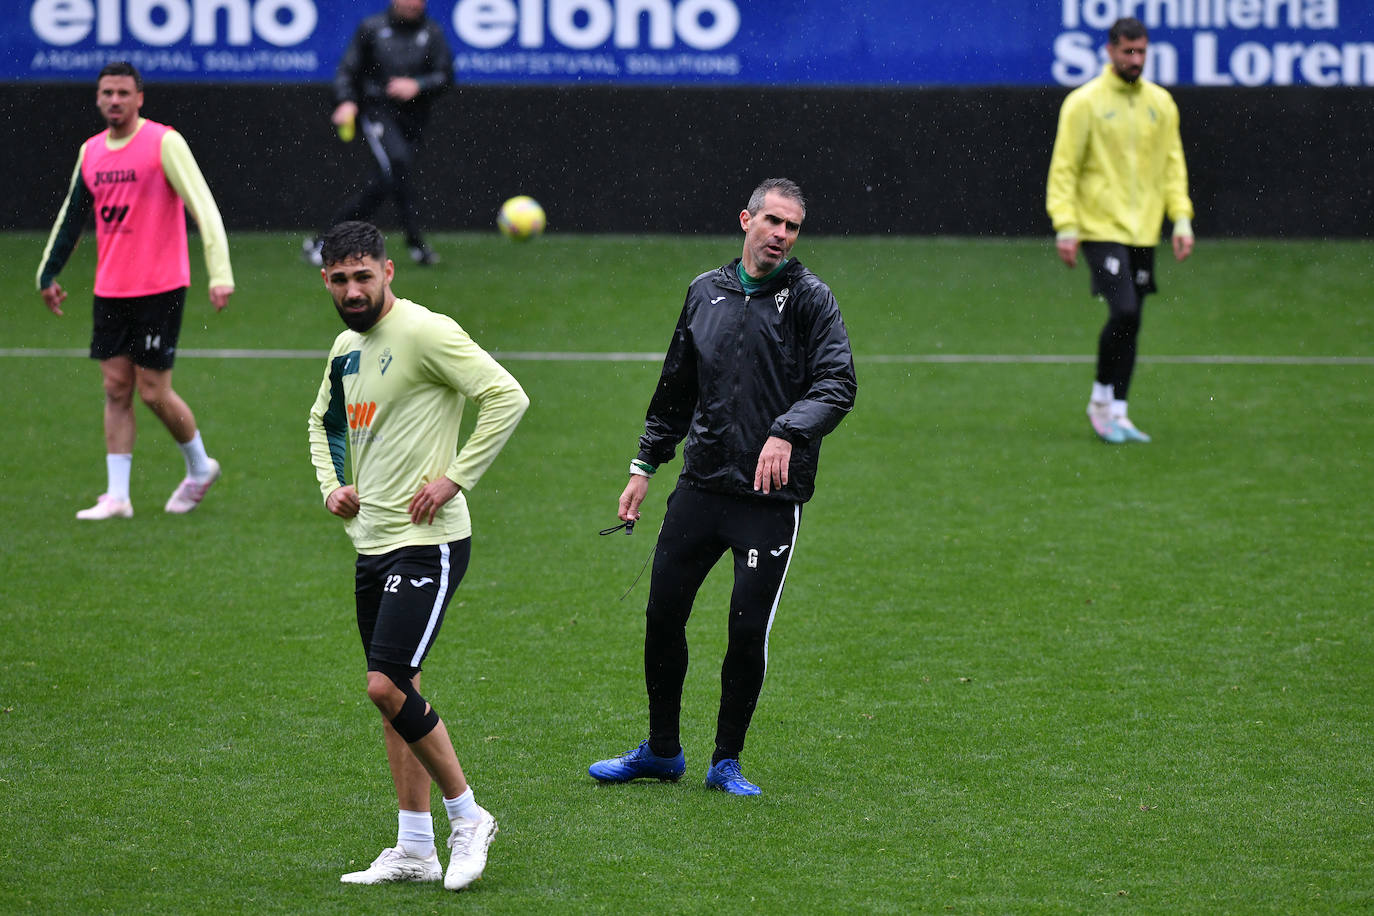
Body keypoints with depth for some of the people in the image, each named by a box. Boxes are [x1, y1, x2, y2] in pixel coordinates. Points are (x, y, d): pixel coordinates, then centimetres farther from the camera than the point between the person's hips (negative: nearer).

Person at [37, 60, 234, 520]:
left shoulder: (164, 143, -11)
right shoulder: (91, 151, 8)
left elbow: (204, 207, -16)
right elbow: (72, 215, 22)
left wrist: (220, 274, -24)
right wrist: (48, 274, 25)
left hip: (159, 289, -6)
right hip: (109, 292, 6)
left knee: (153, 391, -3)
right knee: (116, 388, 3)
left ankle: (200, 467, 20)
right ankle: (116, 496, 5)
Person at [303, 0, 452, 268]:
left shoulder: (432, 33, 9)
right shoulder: (372, 28, 5)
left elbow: (445, 76, 3)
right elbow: (347, 70, 5)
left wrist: (417, 85, -14)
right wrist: (346, 101, -11)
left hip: (412, 118, 3)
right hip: (377, 111, -3)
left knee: (384, 184, -1)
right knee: (396, 161, -28)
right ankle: (415, 241, -24)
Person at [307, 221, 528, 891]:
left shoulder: (425, 332, -14)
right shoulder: (347, 348, 13)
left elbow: (508, 396, -19)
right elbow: (324, 421, 32)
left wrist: (454, 478, -18)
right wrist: (332, 485, 13)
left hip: (426, 541, -9)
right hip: (371, 541, 9)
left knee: (388, 685, -16)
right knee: (393, 692, 9)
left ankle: (466, 817, -1)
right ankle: (414, 851, 14)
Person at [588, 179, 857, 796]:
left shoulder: (810, 298, -2)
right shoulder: (705, 292, 11)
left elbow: (838, 384, -12)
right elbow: (675, 390, 22)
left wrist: (787, 432, -28)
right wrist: (645, 466, 20)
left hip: (771, 494, -4)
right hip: (700, 485, 4)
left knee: (748, 629, -5)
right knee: (662, 616, 5)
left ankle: (726, 763, 12)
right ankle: (661, 751, 23)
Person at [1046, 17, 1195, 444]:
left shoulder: (1160, 103, 10)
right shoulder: (1084, 102, -5)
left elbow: (1173, 164, 16)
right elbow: (1064, 168, -5)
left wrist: (1182, 218, 6)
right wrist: (1065, 226, -13)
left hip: (1143, 231, 5)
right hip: (1101, 228, -5)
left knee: (1130, 321, 5)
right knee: (1124, 312, -18)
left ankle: (1116, 413, 14)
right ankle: (1101, 399, 0)